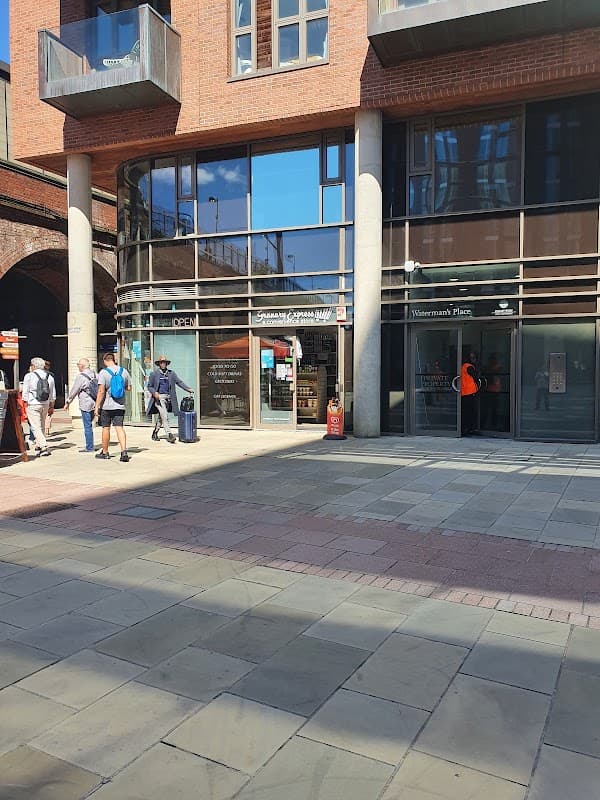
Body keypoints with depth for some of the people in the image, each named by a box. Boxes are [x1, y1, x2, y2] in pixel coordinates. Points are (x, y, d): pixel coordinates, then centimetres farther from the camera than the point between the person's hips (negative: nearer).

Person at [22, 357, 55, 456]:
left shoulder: (29, 376, -6)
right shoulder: (49, 377, 9)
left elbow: (25, 393, -6)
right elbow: (53, 394, 14)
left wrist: (25, 405, 0)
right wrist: (51, 406, 21)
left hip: (33, 405, -5)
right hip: (45, 405, 5)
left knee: (36, 427, -5)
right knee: (42, 426, 18)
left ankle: (44, 447, -15)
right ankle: (38, 444, 29)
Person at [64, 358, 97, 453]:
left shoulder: (81, 376, -13)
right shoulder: (94, 374, 8)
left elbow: (74, 391, -7)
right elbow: (99, 389, 14)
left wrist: (67, 403, 5)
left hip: (86, 405, -7)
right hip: (94, 404, 7)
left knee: (87, 426, -2)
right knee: (88, 425, 16)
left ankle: (89, 447, 1)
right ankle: (90, 446, 19)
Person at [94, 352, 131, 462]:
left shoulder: (103, 372, -10)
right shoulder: (124, 371, 3)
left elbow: (101, 391, -15)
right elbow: (129, 388, 10)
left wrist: (97, 406, -10)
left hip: (106, 406, -3)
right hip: (120, 405, 3)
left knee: (106, 428, 9)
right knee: (119, 428, 0)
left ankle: (105, 452, 22)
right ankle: (124, 451, -15)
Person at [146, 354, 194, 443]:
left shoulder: (171, 373, 8)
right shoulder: (154, 374, 1)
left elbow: (179, 382, 2)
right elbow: (149, 386, 5)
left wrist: (188, 389, -12)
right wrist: (154, 392, -15)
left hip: (168, 398, 4)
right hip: (159, 397, -4)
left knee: (160, 417, 14)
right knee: (165, 416, -15)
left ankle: (155, 433, 28)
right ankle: (169, 435, -17)